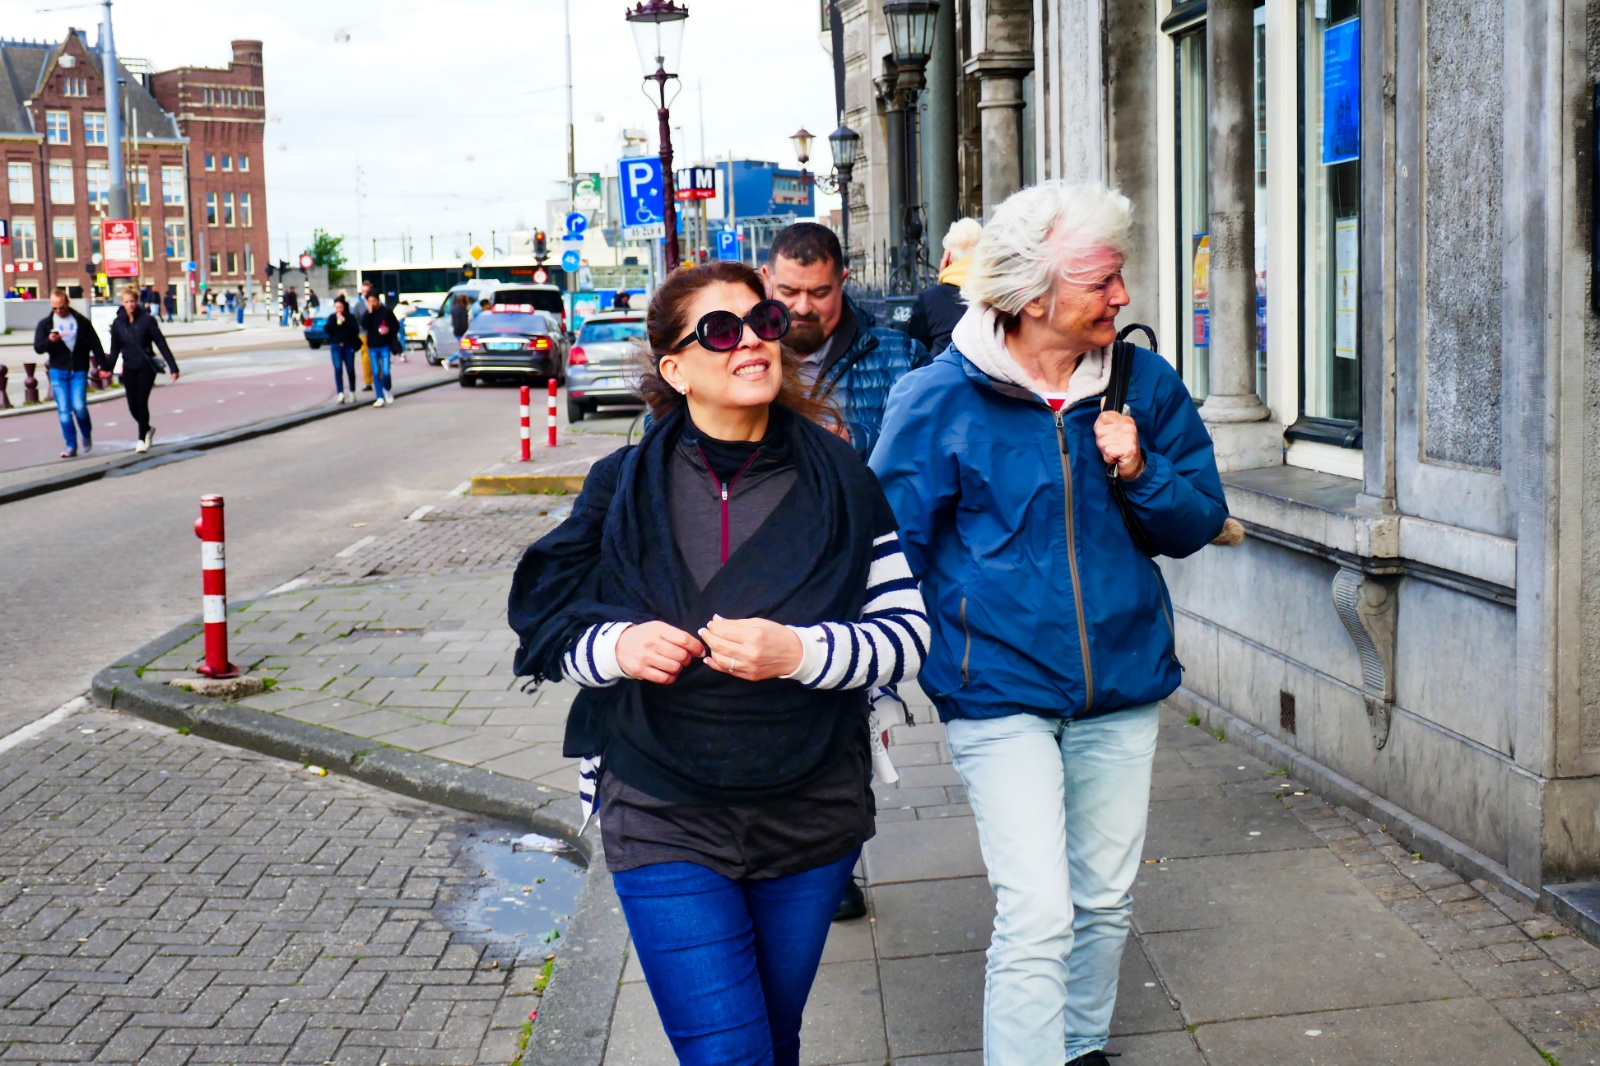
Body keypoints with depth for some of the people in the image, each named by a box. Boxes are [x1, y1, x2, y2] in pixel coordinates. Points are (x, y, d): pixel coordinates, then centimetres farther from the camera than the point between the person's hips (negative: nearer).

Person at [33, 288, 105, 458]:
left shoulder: (81, 322, 3)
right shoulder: (45, 324, 5)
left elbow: (95, 344, 5)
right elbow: (38, 347, -3)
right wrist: (49, 340, -24)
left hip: (79, 371, -1)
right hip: (58, 372, 2)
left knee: (79, 407, -13)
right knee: (64, 410, -2)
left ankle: (87, 435, 15)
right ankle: (71, 446, 4)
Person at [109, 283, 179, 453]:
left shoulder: (147, 319, -7)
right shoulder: (118, 322, 1)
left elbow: (161, 343, -6)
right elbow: (115, 349, 7)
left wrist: (173, 367, -9)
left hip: (146, 367, -3)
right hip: (129, 369, 3)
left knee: (141, 402, -10)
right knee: (132, 405, 3)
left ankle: (142, 439, 2)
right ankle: (147, 429, 31)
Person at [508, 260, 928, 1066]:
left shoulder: (837, 481, -1)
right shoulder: (625, 486, -1)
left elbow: (909, 632, -4)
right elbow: (544, 618, 4)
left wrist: (798, 652, -21)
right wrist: (615, 646, -17)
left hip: (811, 813, 2)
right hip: (664, 817, -1)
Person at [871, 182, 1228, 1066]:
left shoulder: (1144, 384, 1)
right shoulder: (938, 401, -11)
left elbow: (1201, 522, 6)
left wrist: (1143, 475, -14)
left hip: (1122, 689, 5)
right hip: (1001, 695, -4)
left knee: (1105, 900, 18)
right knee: (1037, 916, -10)